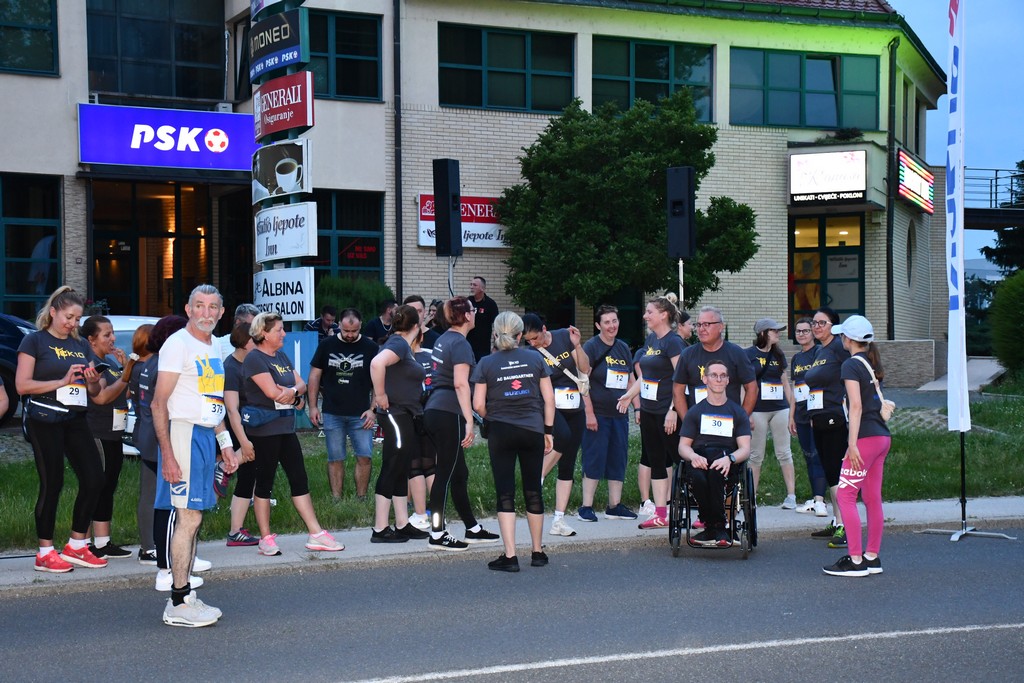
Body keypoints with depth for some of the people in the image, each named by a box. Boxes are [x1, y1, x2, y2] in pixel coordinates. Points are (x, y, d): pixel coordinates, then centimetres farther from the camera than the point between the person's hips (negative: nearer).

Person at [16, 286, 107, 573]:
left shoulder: (81, 345, 16)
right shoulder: (35, 341, -2)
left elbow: (93, 392, 20)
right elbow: (22, 385, -11)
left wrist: (92, 382, -3)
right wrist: (62, 381, -17)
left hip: (75, 420, 6)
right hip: (45, 421, -6)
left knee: (94, 479, 0)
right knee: (52, 484, -3)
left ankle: (76, 546, 12)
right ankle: (45, 553, 7)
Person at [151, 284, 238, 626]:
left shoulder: (213, 347, 17)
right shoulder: (177, 344, -9)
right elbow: (159, 403, -14)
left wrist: (225, 443, 20)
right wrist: (167, 454, -21)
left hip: (207, 436, 9)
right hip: (184, 433, -9)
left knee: (193, 518, 10)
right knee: (188, 517, -10)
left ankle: (184, 596, 16)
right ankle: (178, 604, -6)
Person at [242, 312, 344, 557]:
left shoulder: (281, 356, 15)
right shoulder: (255, 359, -11)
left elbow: (301, 384, 10)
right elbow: (272, 392, -18)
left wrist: (292, 391, -13)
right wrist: (297, 398, -2)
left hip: (286, 428, 8)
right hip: (264, 430, -8)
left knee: (299, 480, 6)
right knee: (265, 482, 1)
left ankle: (316, 535, 8)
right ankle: (266, 539, 8)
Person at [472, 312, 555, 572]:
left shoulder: (486, 363, -2)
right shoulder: (535, 359, 3)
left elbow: (478, 405, -5)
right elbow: (549, 399, 2)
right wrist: (549, 430, 10)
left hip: (500, 432, -2)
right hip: (532, 430, 2)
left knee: (505, 494, 0)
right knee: (533, 492, 12)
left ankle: (510, 556, -4)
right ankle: (537, 552, 22)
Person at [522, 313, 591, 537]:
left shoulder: (564, 337, 0)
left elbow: (585, 369, 1)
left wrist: (577, 345, -14)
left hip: (574, 409, 4)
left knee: (568, 466, 2)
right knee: (563, 437, -36)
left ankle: (558, 520, 5)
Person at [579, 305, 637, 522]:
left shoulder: (623, 348, 14)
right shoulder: (591, 347, -6)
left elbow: (630, 382, 21)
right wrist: (589, 412, -17)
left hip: (619, 414, 7)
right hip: (597, 414, -6)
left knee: (618, 459, 9)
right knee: (594, 460, -4)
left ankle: (614, 506, 18)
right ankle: (586, 507, 2)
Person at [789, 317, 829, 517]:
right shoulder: (796, 358, 16)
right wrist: (791, 416, 18)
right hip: (801, 415, 7)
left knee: (818, 455, -12)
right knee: (808, 456, 10)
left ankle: (820, 500, -16)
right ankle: (814, 498, 15)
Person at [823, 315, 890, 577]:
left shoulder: (851, 365, -9)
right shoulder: (872, 364, 15)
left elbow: (856, 406, -17)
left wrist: (852, 443, -19)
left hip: (865, 437, -9)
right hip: (882, 437, 9)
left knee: (845, 495, -5)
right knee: (873, 498, 10)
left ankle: (855, 560, -6)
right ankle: (872, 557, 14)